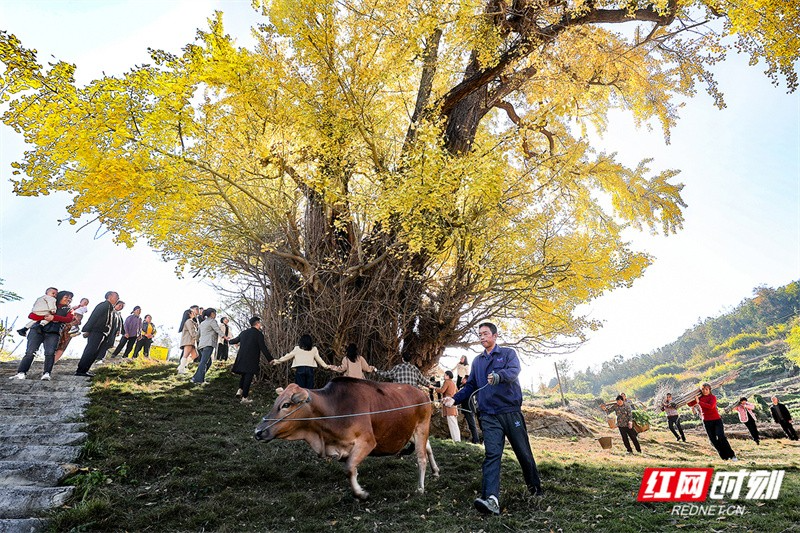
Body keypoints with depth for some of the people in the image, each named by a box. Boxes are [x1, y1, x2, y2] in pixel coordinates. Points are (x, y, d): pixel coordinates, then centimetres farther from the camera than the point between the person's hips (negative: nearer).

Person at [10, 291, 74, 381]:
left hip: (52, 333, -1)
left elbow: (69, 319, 0)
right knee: (30, 352, -12)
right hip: (37, 330, 1)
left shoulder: (68, 310, 20)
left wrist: (54, 317, -12)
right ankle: (21, 373, -13)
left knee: (50, 353, -21)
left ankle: (46, 373, -22)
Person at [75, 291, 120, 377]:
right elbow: (93, 317, -16)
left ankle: (83, 370, 12)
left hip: (102, 334, 10)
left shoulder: (110, 308, 20)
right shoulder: (104, 305, -8)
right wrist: (87, 330, -20)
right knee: (91, 351, -12)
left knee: (94, 353, 9)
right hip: (96, 332, -10)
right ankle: (80, 370, -10)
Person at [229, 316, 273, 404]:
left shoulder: (244, 332, 8)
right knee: (248, 377, -1)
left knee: (243, 375, 24)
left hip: (241, 358, 6)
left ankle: (240, 390, 9)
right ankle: (244, 397, 2)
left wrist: (229, 341, 51)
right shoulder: (259, 334, -9)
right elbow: (263, 348, -10)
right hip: (251, 360, -6)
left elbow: (236, 340, 27)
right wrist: (270, 359, -3)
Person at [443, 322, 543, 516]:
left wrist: (498, 375, -42)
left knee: (524, 452, 9)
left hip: (511, 411, -2)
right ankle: (491, 499, -18)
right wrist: (454, 399, 0)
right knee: (492, 454, -9)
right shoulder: (477, 361, 14)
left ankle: (536, 489, 31)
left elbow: (514, 371, -20)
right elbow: (470, 386, 16)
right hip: (489, 416, 3)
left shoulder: (508, 353, 0)